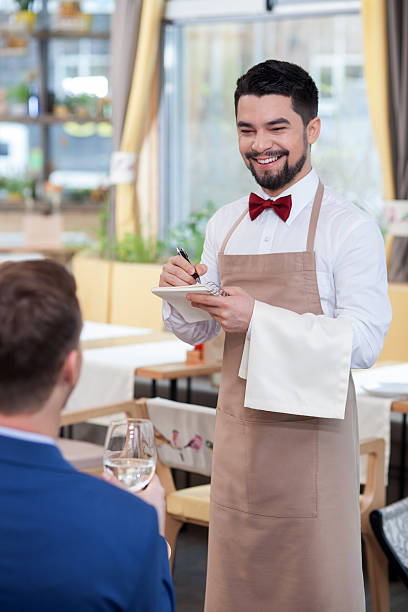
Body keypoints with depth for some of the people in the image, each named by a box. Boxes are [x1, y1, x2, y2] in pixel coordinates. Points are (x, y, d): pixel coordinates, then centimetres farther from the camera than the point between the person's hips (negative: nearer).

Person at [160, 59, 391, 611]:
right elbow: (202, 332, 16)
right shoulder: (224, 225, 9)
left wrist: (258, 319, -24)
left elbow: (364, 342, -18)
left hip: (312, 437, -5)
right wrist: (183, 297, -6)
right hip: (237, 435, 5)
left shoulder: (350, 228, -10)